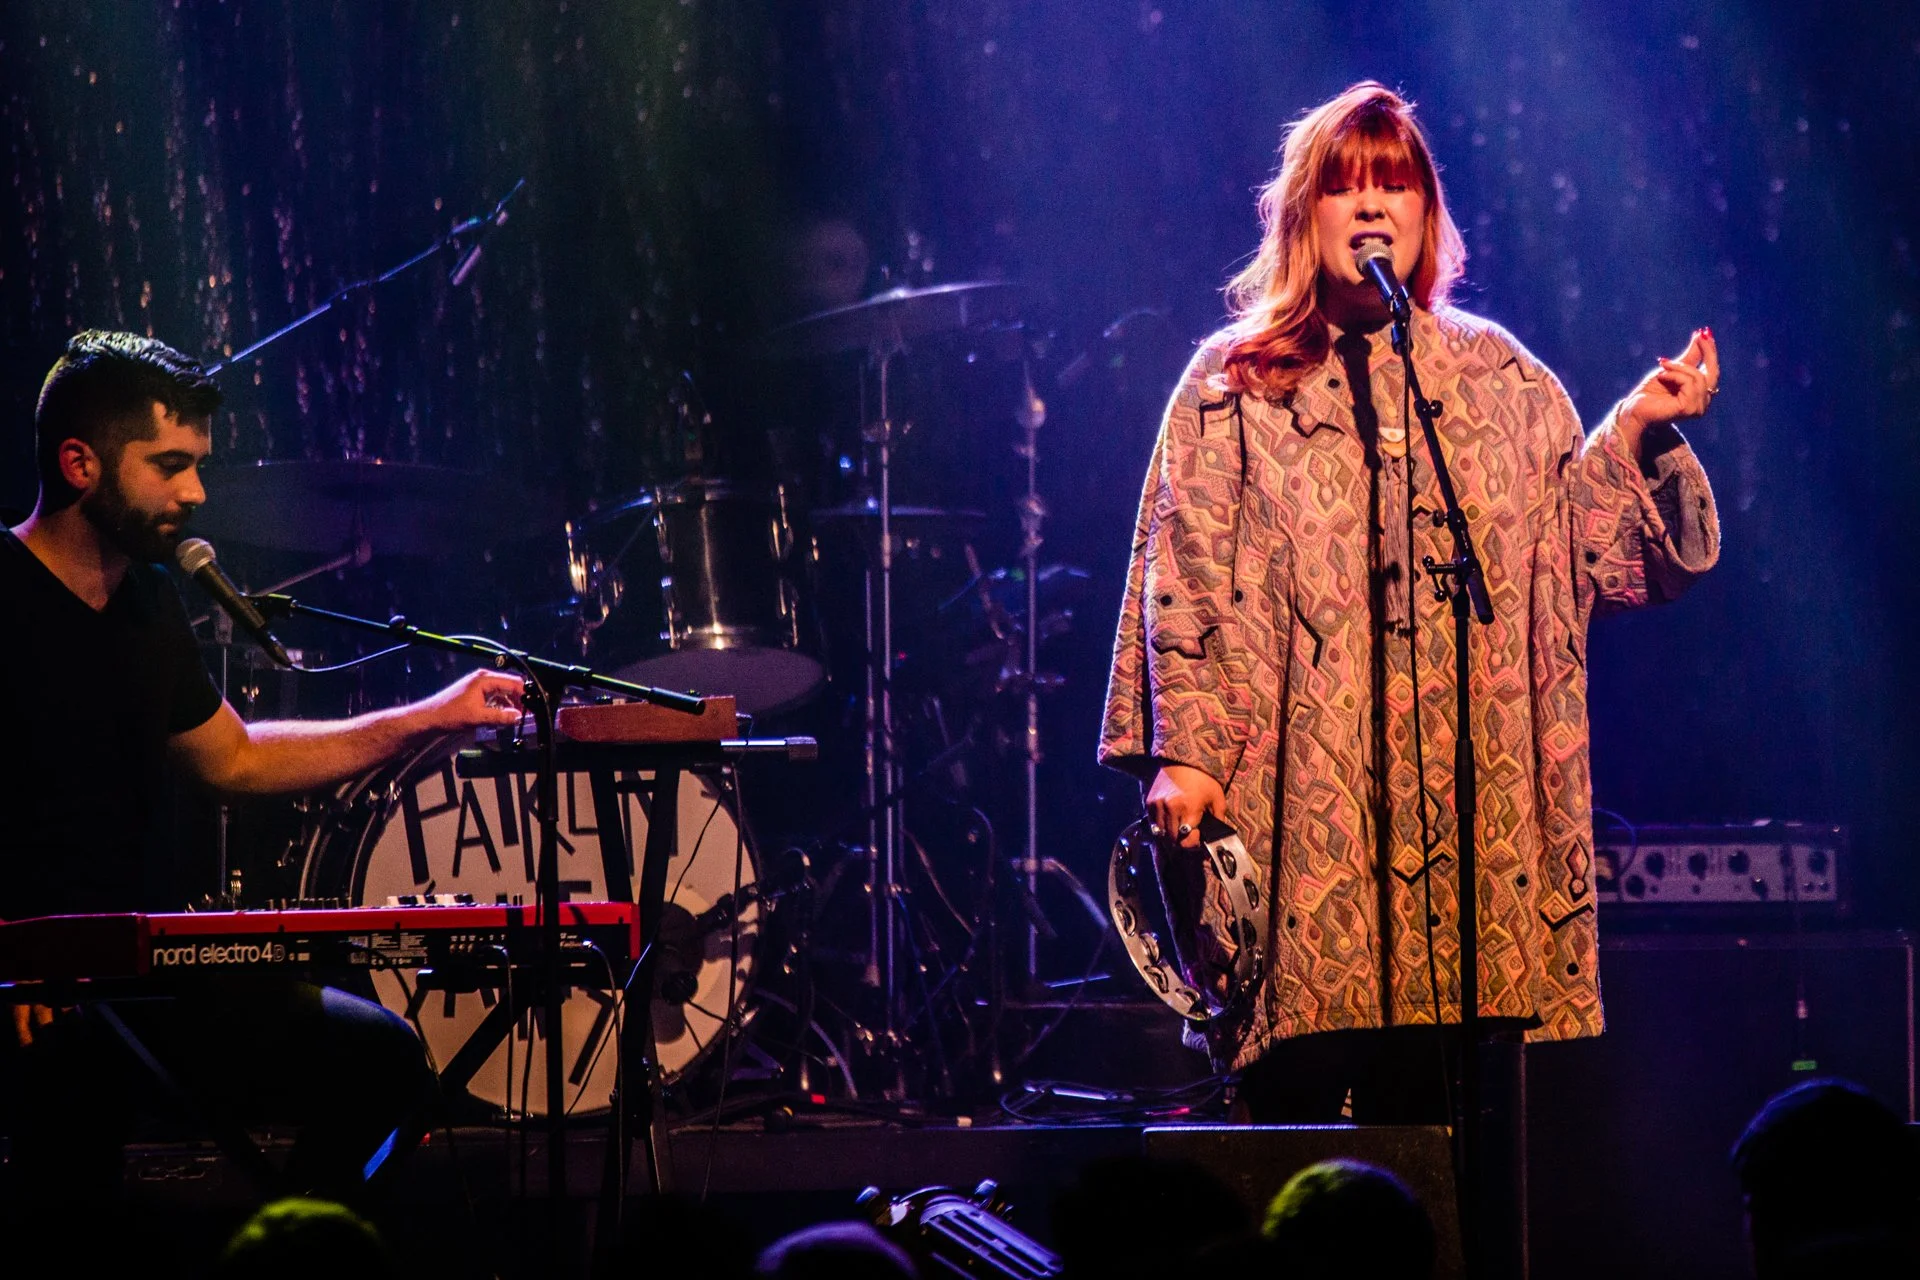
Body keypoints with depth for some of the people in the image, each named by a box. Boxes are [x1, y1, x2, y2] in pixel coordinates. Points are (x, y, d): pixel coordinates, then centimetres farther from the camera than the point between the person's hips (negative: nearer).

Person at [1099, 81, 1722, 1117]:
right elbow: (1186, 583, 2)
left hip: (1468, 790, 2)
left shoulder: (1503, 380, 15)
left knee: (1433, 1110, -1)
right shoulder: (1234, 386, 7)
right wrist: (1184, 754, -7)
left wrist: (1638, 430, -3)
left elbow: (1590, 550, 11)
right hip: (1301, 798, -2)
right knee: (1295, 1084, -6)